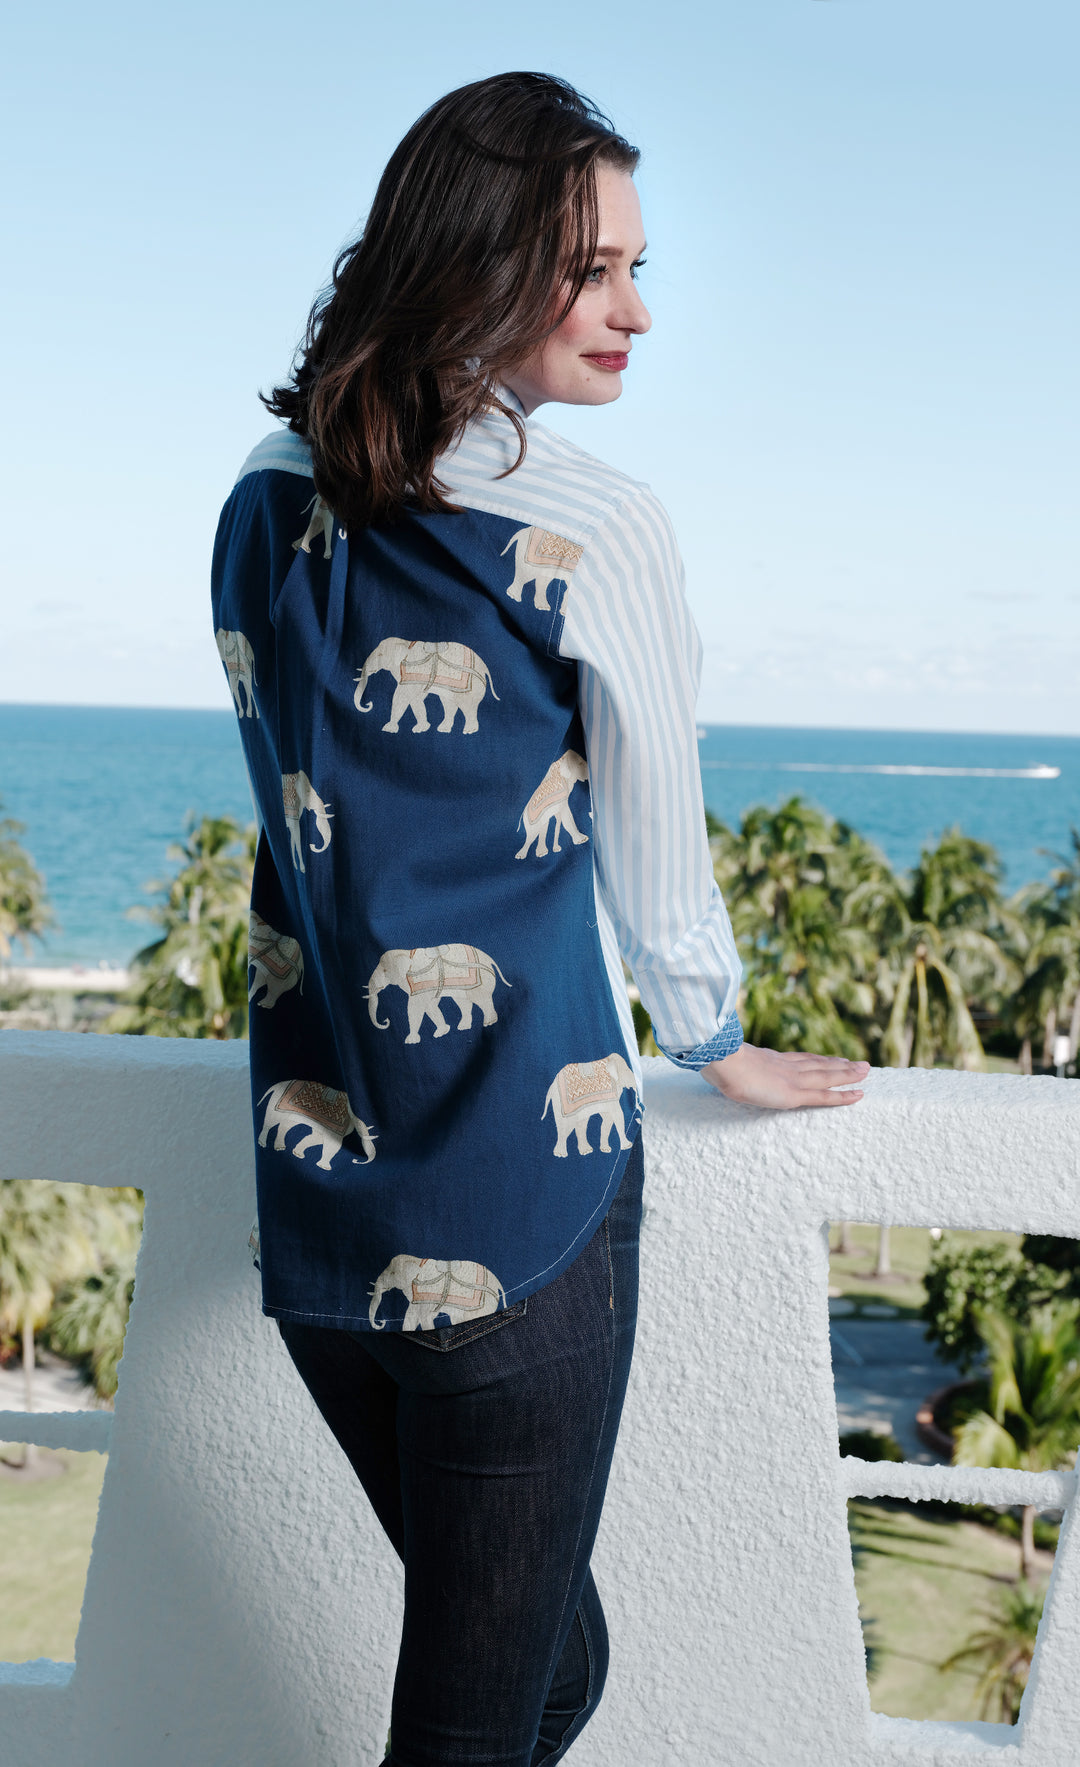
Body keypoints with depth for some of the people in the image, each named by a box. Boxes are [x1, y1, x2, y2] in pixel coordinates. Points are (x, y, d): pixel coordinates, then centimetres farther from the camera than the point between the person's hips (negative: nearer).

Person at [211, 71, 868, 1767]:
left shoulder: (264, 503, 5)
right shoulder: (594, 530, -13)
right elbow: (656, 870, -3)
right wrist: (721, 1050, 16)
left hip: (311, 1199, 6)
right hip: (516, 1220, -6)